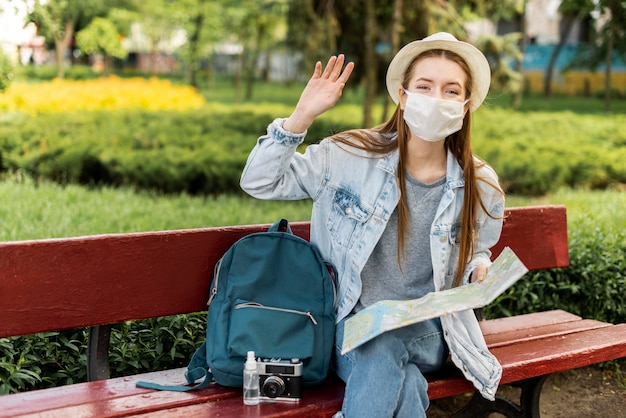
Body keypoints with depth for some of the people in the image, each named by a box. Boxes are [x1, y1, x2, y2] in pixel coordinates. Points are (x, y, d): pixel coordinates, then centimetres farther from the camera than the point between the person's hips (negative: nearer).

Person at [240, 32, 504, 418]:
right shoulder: (350, 157, -6)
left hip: (426, 330, 2)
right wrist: (303, 115, -16)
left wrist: (480, 271, -7)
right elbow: (259, 182, -5)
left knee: (382, 355, -33)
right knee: (403, 386, -34)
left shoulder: (481, 188, 0)